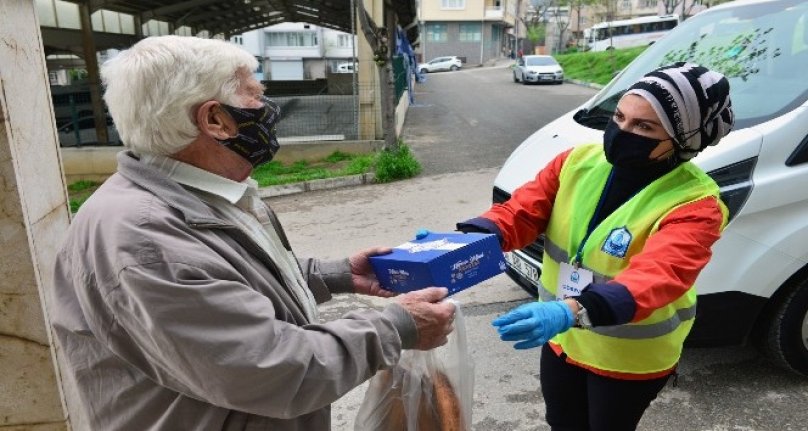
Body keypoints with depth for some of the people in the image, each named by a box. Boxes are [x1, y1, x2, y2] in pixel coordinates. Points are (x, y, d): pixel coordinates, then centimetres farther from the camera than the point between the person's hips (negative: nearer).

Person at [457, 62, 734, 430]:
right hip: (562, 340, 5)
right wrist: (466, 239, -35)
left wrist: (574, 311, -58)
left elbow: (656, 277, -41)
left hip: (629, 359, -4)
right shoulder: (578, 162, -10)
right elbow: (522, 210, -15)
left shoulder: (695, 204, -25)